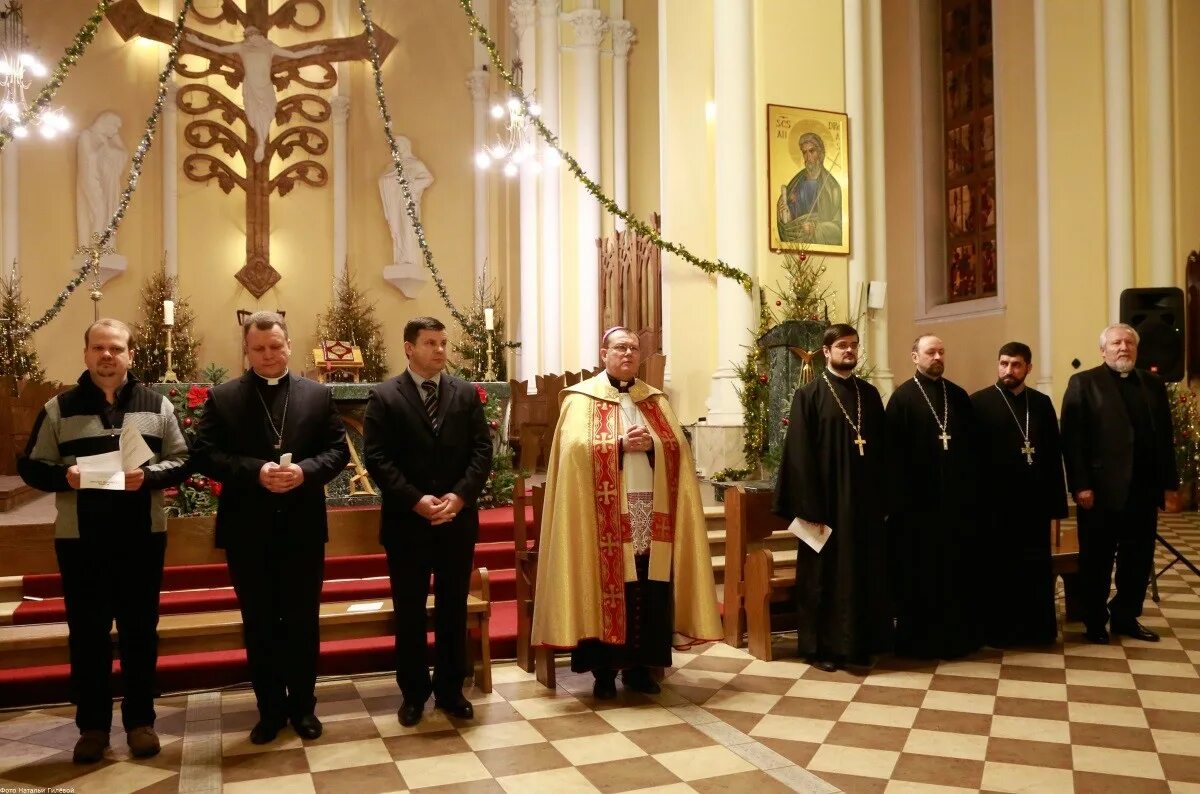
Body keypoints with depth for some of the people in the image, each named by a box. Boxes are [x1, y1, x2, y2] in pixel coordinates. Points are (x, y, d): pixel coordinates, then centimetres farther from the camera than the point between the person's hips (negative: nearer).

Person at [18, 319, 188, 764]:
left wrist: (148, 475, -17)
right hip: (79, 540, 0)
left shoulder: (156, 405, 4)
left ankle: (140, 719, 22)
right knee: (87, 633, 8)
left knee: (140, 630, 9)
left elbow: (181, 461, 2)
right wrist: (64, 475, -16)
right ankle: (92, 724, 22)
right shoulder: (59, 408, 4)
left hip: (142, 538, 0)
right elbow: (30, 466, 4)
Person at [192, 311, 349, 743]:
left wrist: (305, 470, -18)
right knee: (259, 623, 10)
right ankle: (270, 708, 24)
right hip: (248, 530, 0)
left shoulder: (318, 395, 4)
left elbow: (338, 450, 1)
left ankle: (302, 704, 25)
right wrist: (255, 471, -21)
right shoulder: (222, 398, 1)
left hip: (303, 527, 1)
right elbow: (206, 455, -6)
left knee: (303, 620, 10)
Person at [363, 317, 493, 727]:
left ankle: (450, 690, 24)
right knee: (410, 612, 8)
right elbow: (376, 458, -9)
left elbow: (482, 449, 1)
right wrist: (415, 500, -17)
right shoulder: (384, 397, -2)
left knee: (453, 609, 11)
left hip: (458, 519, 2)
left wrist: (460, 496, -12)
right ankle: (413, 693, 23)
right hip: (407, 521, -2)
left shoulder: (466, 393, 6)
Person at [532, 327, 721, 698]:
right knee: (607, 590, -1)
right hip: (606, 515, -3)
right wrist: (620, 444, -16)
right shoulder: (582, 397, 3)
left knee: (650, 593, 4)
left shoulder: (655, 400, 16)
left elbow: (679, 447, 5)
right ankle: (604, 670, 11)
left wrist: (652, 444, -13)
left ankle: (639, 666, 17)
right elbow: (575, 448, -11)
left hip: (652, 513, 4)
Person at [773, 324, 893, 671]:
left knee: (864, 570, 11)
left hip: (865, 500, 5)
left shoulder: (870, 394, 10)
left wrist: (883, 496, 5)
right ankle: (822, 646, 13)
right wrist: (809, 507, -15)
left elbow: (882, 448, 12)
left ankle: (860, 643, 23)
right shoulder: (809, 395, -5)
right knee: (825, 573, 3)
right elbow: (799, 455, -10)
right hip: (827, 500, -5)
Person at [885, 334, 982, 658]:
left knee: (959, 566, 11)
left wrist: (972, 489, 5)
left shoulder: (959, 396, 10)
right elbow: (894, 453, -8)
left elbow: (971, 446, 12)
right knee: (921, 570, 3)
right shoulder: (902, 398, -5)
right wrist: (899, 498, -12)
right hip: (918, 498, -5)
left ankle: (960, 633, 23)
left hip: (957, 496, 5)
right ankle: (921, 637, 14)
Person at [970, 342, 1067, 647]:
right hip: (995, 501, -3)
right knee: (998, 568, 7)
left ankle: (1038, 627, 23)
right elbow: (970, 454, -7)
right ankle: (999, 628, 17)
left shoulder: (1042, 403, 8)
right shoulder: (979, 402, -3)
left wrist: (1056, 500, 3)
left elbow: (1054, 454, 7)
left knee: (1037, 567, 10)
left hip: (1035, 500, 3)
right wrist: (974, 500, -11)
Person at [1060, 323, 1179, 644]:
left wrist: (1170, 483, 7)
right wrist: (1080, 485, -15)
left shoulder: (1153, 384, 13)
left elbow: (1165, 437, 12)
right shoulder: (1084, 383, -2)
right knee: (1097, 562, 6)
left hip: (1144, 490, 5)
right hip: (1101, 490, -4)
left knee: (1139, 560, 11)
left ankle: (1126, 617, 27)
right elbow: (1072, 438, -9)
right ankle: (1095, 622, 19)